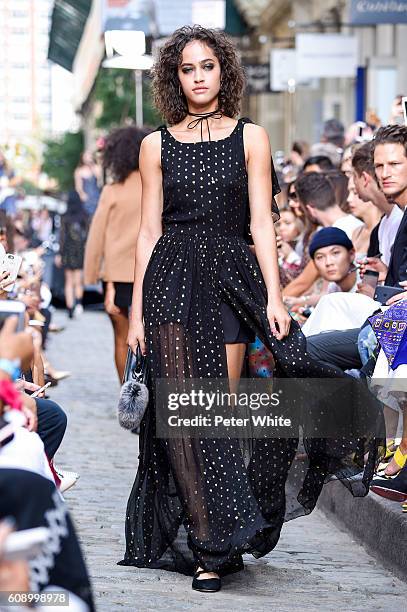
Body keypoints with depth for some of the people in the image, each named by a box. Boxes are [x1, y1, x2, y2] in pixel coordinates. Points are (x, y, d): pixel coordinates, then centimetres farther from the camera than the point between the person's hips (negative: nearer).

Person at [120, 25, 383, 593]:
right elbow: (149, 231, 8)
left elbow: (261, 222, 2)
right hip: (173, 279, 0)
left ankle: (215, 543, 9)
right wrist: (137, 309, 3)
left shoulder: (250, 137, 7)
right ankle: (210, 547, -8)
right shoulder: (157, 144, 9)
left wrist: (274, 296, -8)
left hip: (233, 276, 0)